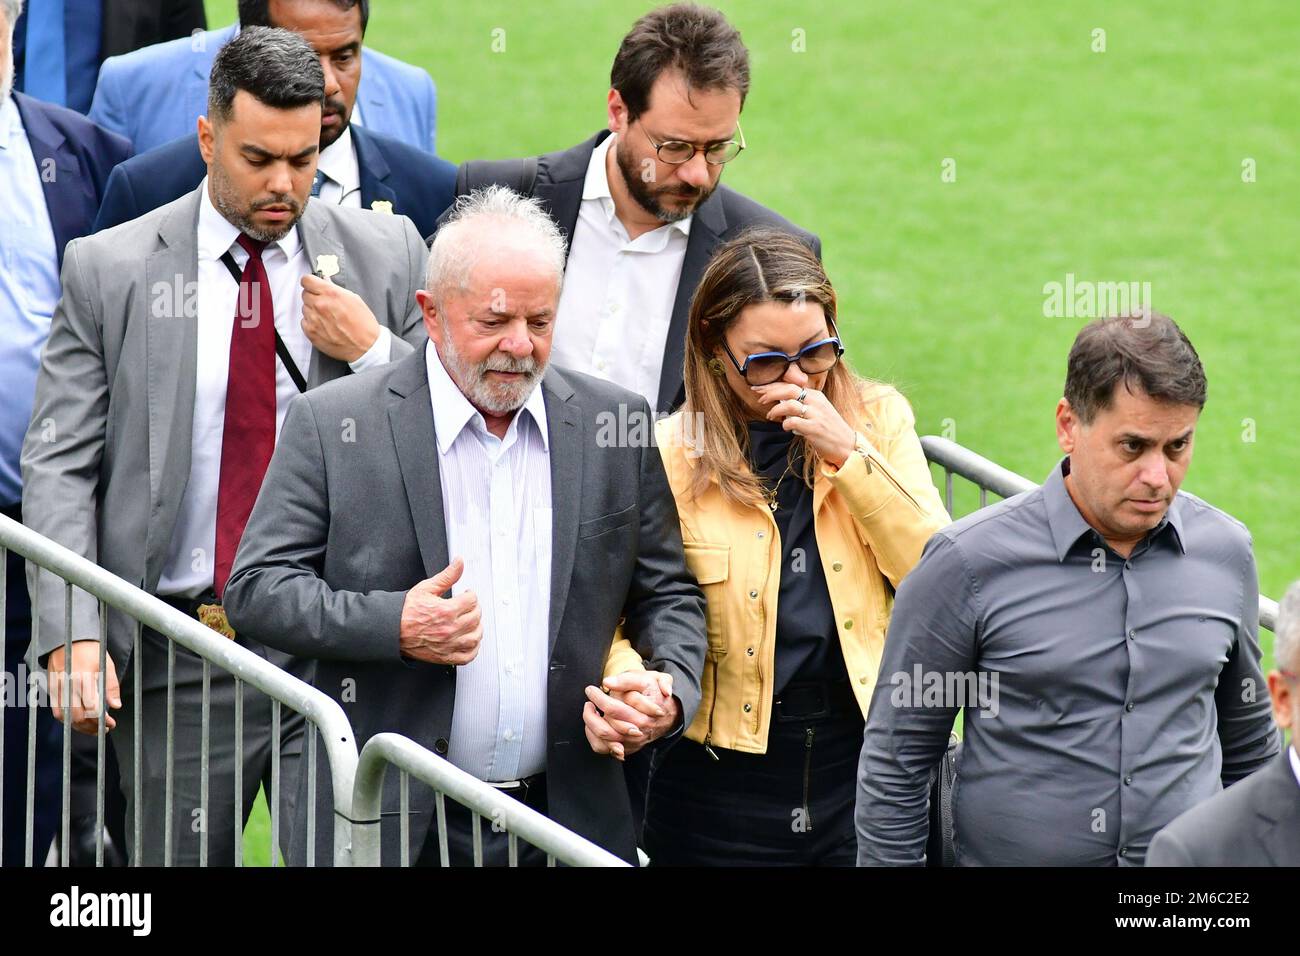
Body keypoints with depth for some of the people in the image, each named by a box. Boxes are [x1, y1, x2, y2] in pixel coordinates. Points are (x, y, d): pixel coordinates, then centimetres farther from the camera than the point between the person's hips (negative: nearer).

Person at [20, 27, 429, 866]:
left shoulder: (386, 256, 5)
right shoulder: (110, 271, 1)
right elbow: (58, 465, -1)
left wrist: (372, 352, -9)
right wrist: (73, 636, -12)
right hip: (178, 660, 0)